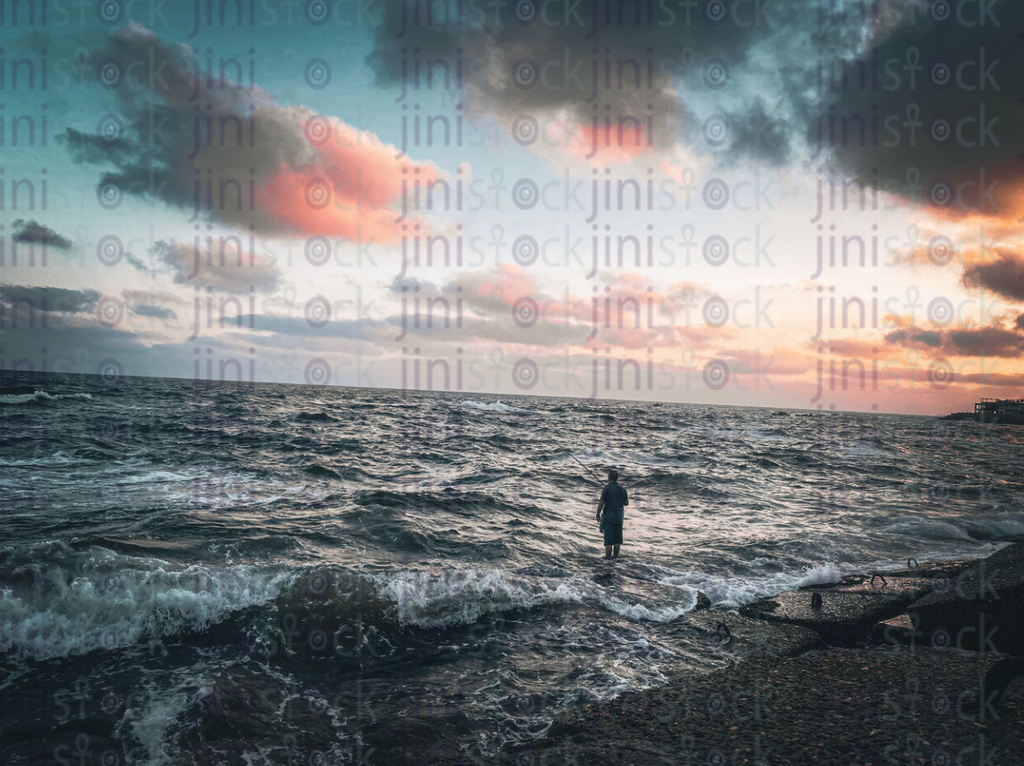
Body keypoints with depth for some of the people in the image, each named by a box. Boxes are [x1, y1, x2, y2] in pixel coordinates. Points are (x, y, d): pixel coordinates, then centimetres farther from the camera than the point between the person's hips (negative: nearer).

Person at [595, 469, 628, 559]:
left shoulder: (607, 489, -13)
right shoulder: (621, 488, 2)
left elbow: (601, 503, -14)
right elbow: (626, 503, 9)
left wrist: (598, 515, -3)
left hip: (608, 515, -4)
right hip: (619, 515, 5)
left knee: (608, 538, 0)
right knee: (617, 538, 9)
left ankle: (608, 557, 3)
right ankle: (615, 556, 14)